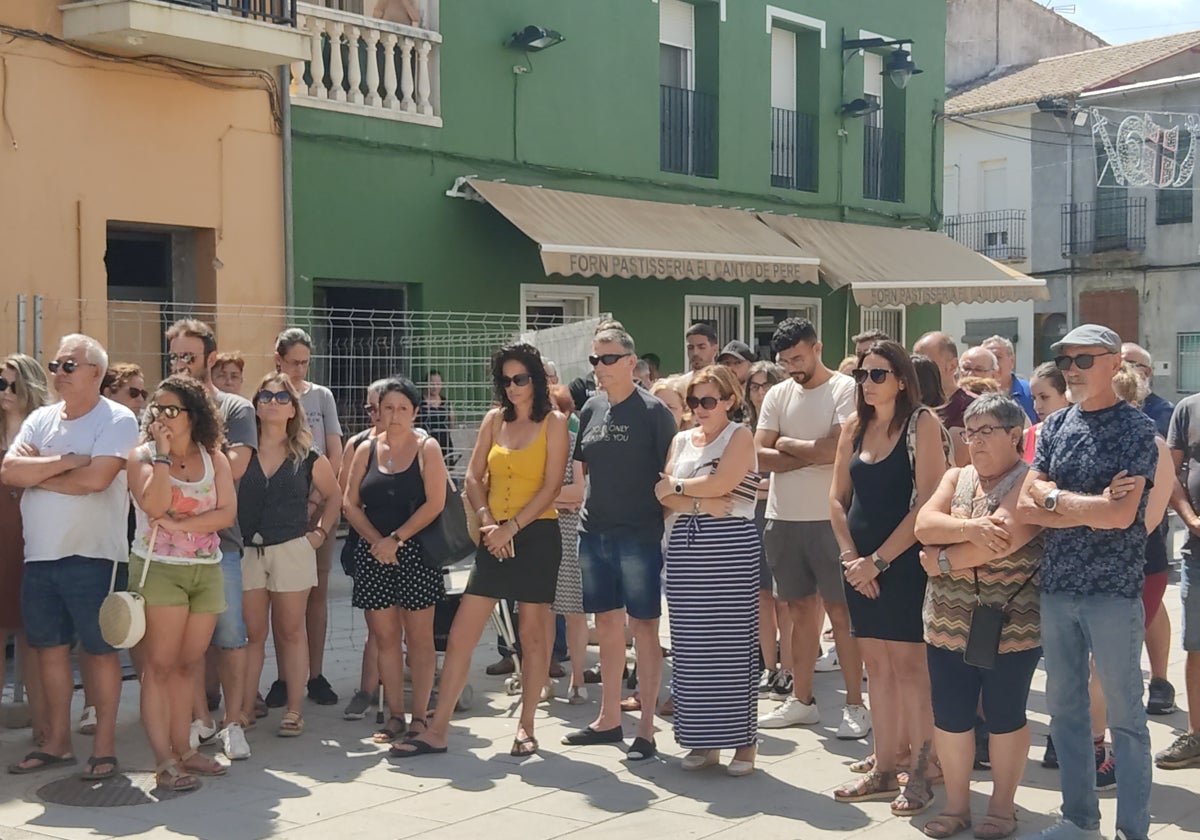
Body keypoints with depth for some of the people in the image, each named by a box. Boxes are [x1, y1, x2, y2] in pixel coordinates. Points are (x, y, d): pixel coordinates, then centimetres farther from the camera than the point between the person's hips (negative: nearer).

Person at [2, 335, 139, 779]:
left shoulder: (117, 420, -8)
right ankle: (57, 742, 25)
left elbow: (95, 478, -22)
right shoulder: (40, 419, 11)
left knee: (99, 648, 2)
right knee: (50, 646, 13)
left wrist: (36, 470, -8)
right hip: (39, 555, 6)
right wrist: (64, 462, -14)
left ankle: (105, 744, 11)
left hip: (93, 557, -6)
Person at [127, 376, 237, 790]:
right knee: (160, 665, -5)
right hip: (159, 569, -4)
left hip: (206, 570, 4)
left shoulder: (214, 459, 8)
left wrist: (179, 525, -13)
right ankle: (164, 760, -5)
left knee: (189, 663, 7)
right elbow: (155, 506, -18)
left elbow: (227, 513, -4)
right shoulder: (143, 456, -1)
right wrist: (163, 453, -16)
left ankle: (183, 749, 14)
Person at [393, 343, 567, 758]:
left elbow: (551, 486, -9)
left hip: (536, 535, -4)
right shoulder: (494, 419, 12)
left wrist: (511, 528, -14)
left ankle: (525, 728, 15)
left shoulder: (553, 423, -2)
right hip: (495, 538, 5)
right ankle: (437, 730, 4)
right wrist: (488, 523, -5)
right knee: (460, 634, 0)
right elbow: (473, 477, 9)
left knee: (533, 636, 4)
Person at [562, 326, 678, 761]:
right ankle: (609, 718, 26)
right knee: (607, 626, 14)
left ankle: (646, 729, 6)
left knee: (643, 627, 0)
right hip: (594, 531, 6)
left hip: (639, 534, -6)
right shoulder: (592, 409, 9)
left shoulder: (653, 411, -8)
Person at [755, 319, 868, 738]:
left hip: (829, 518, -5)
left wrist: (786, 444, -6)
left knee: (840, 611, -1)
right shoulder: (777, 395, 9)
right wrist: (811, 455, -11)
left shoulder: (845, 390, -7)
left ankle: (855, 705, 6)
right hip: (783, 518, 5)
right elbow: (760, 456, 0)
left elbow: (836, 448, -20)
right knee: (801, 610, 13)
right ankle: (801, 700, 22)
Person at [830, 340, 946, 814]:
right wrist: (850, 556, -3)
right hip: (860, 564, 6)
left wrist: (878, 560, -15)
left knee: (909, 664, -3)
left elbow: (926, 504, -15)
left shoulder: (922, 425, -8)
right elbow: (838, 497, 11)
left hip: (904, 561, -6)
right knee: (877, 666, 10)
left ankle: (922, 772, 6)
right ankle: (883, 771, 18)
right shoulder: (855, 427, 10)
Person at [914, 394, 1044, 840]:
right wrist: (969, 527, -21)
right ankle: (955, 804, 23)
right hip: (948, 625, 6)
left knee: (1004, 717, 7)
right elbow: (924, 524, -3)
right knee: (949, 716, 10)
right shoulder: (956, 478, 12)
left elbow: (1002, 540, -23)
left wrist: (942, 560, -13)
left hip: (1011, 629, -6)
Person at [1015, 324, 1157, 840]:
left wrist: (1055, 498, -8)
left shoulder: (1136, 429, -6)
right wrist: (1093, 507, -12)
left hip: (1113, 591, -5)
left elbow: (1121, 515, -17)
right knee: (1064, 707, 13)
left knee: (1125, 715, 3)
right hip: (1056, 589, 6)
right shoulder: (1054, 427, 9)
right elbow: (1026, 507, 0)